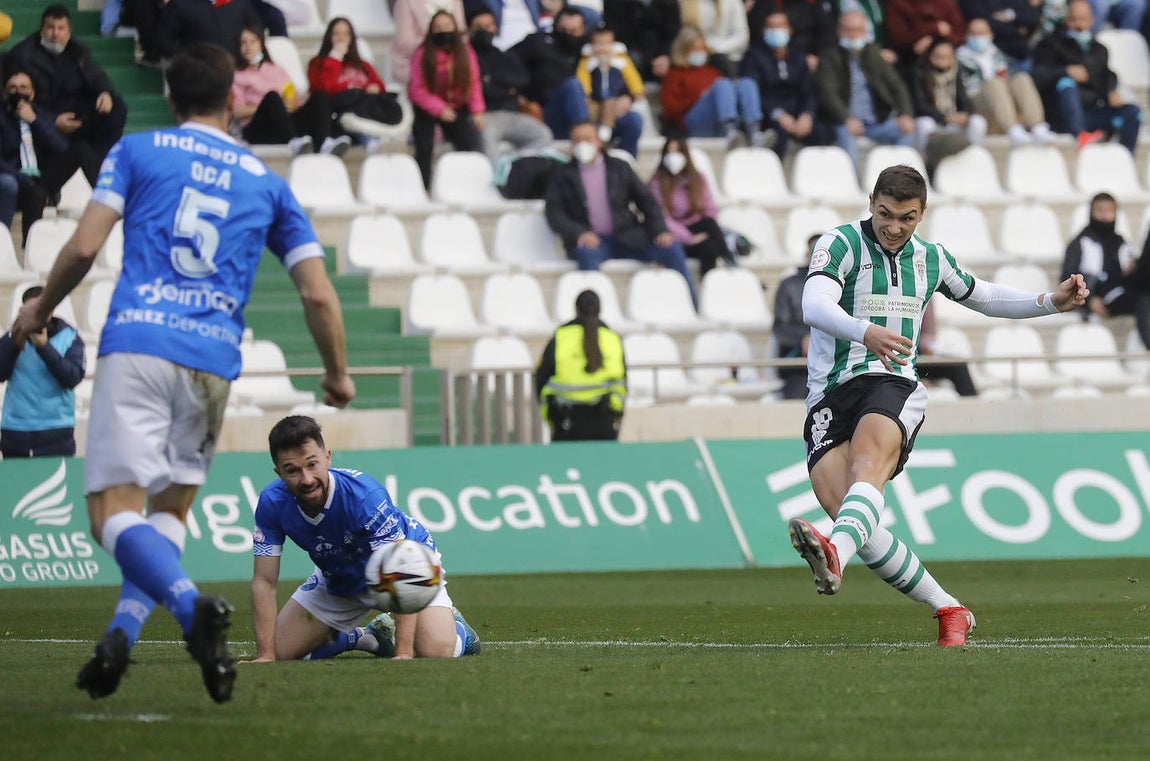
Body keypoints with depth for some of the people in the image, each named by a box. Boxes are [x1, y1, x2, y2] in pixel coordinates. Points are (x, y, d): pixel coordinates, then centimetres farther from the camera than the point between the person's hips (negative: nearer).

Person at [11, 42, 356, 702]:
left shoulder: (137, 151, 10)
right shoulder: (267, 182, 16)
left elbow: (83, 249, 0)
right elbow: (318, 295, 12)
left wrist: (40, 309, 18)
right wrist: (338, 375, 27)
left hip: (137, 344, -3)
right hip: (215, 360, 3)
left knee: (114, 510, -7)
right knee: (172, 508, 18)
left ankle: (192, 605, -34)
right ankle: (122, 635, -3)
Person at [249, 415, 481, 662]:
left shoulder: (365, 495, -38)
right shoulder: (272, 502, -25)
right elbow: (264, 582, -19)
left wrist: (403, 653, -44)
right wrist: (266, 655, -27)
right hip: (337, 581, 4)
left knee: (436, 652, -25)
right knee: (281, 652, -4)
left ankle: (457, 630, 14)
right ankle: (371, 636, 19)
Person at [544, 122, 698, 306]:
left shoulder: (620, 168, 14)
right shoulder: (563, 175, 9)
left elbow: (647, 201, 10)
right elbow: (554, 214, -1)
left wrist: (660, 232, -8)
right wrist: (579, 234, -20)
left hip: (626, 237, 2)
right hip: (588, 241, -2)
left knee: (671, 248, -18)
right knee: (588, 253, -39)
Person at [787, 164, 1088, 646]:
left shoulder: (930, 258, 17)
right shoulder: (841, 244, 1)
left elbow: (983, 297, 37)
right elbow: (815, 307, -18)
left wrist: (1051, 303, 26)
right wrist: (865, 331, -37)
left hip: (892, 385, 1)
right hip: (829, 397, -1)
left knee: (867, 465, -33)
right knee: (842, 509, -20)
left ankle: (835, 554, -63)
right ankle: (947, 610, -7)